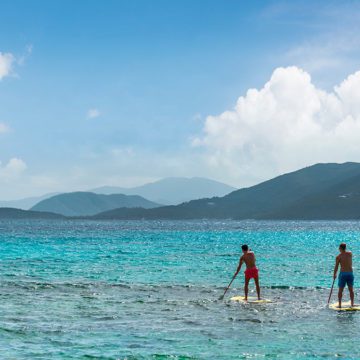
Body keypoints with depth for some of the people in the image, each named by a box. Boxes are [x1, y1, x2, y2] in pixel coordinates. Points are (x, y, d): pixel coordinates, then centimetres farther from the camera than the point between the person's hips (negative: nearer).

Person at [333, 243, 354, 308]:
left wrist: (334, 274, 8)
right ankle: (352, 304, 16)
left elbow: (336, 267, -5)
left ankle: (339, 304, 7)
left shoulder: (338, 256, -9)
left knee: (340, 290, 6)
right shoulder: (350, 253, 0)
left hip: (343, 274, -3)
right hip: (350, 273, 3)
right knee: (351, 289, 13)